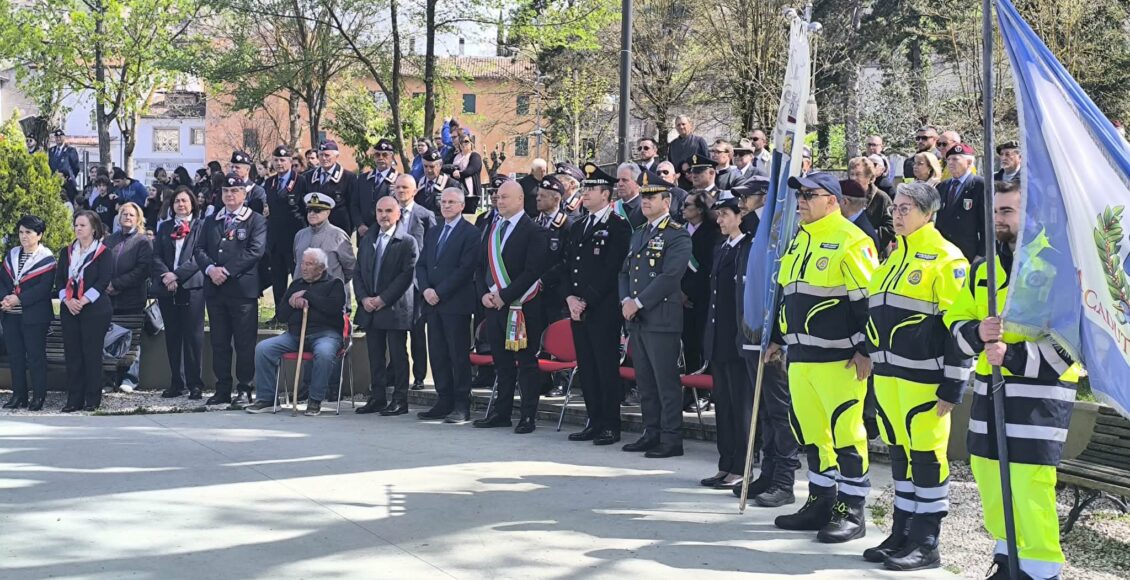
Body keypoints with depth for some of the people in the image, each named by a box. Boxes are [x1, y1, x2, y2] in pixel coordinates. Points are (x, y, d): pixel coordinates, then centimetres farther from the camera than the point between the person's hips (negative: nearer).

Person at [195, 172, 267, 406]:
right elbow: (200, 250, 11)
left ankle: (244, 389, 3)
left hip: (243, 289, -5)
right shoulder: (211, 221, 17)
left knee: (244, 342, -3)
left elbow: (255, 251, -10)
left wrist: (227, 271, -14)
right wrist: (210, 269, -10)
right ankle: (222, 389, 13)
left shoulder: (256, 221, 2)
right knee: (219, 342, 7)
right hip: (215, 289, 5)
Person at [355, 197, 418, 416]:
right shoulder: (366, 240, 14)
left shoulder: (407, 242, -4)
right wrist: (363, 298, -2)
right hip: (369, 308, 5)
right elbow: (358, 272, 14)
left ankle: (399, 400, 4)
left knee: (398, 355, -1)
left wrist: (383, 299, -14)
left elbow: (406, 275, -11)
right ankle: (377, 397, 15)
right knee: (375, 355, 9)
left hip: (395, 308, -5)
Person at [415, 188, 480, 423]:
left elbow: (466, 269, -12)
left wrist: (440, 292, -14)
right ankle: (444, 402, 13)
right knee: (437, 354, 7)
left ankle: (462, 406, -1)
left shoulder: (470, 233, -4)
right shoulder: (433, 233, 19)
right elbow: (421, 265, 16)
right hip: (433, 303, 7)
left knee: (458, 354, -5)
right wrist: (425, 289, -3)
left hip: (456, 304, -7)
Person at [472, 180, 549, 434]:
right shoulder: (491, 228, 14)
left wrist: (505, 296, -15)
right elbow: (481, 265, 16)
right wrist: (484, 293, 0)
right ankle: (502, 412, 20)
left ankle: (528, 416, 4)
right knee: (502, 361, 12)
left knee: (526, 361, 0)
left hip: (522, 306, -6)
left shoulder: (533, 231, -8)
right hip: (494, 305, 6)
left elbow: (533, 271, -15)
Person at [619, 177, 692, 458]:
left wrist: (638, 302, -15)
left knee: (666, 381, -5)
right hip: (636, 319, 8)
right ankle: (652, 433, 20)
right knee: (644, 380, 12)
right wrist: (625, 300, 0)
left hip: (662, 318, -8)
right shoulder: (638, 234, 19)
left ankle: (671, 439, -1)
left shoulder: (677, 236, -8)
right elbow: (625, 271, 19)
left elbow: (670, 277, -17)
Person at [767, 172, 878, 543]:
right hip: (799, 355, 9)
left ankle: (852, 511, 3)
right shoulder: (798, 241, 16)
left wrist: (865, 350, -16)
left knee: (845, 431, -5)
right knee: (810, 431, 13)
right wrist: (778, 338, 24)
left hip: (838, 357, -9)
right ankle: (821, 502, 23)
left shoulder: (850, 241, -11)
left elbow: (870, 299, -14)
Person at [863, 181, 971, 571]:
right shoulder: (894, 258, 16)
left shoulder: (946, 260, -9)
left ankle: (926, 544, 5)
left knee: (926, 455, -2)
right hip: (889, 376, 8)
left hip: (924, 378, -8)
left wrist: (953, 387, -16)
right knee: (900, 452, 13)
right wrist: (873, 359, 19)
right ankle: (902, 534, 21)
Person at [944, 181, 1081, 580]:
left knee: (1029, 483, -12)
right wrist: (978, 333, -11)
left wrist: (1013, 356, -22)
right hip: (989, 388, 7)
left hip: (1040, 392, -7)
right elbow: (956, 322, 12)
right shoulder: (984, 268, 14)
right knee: (988, 473, 11)